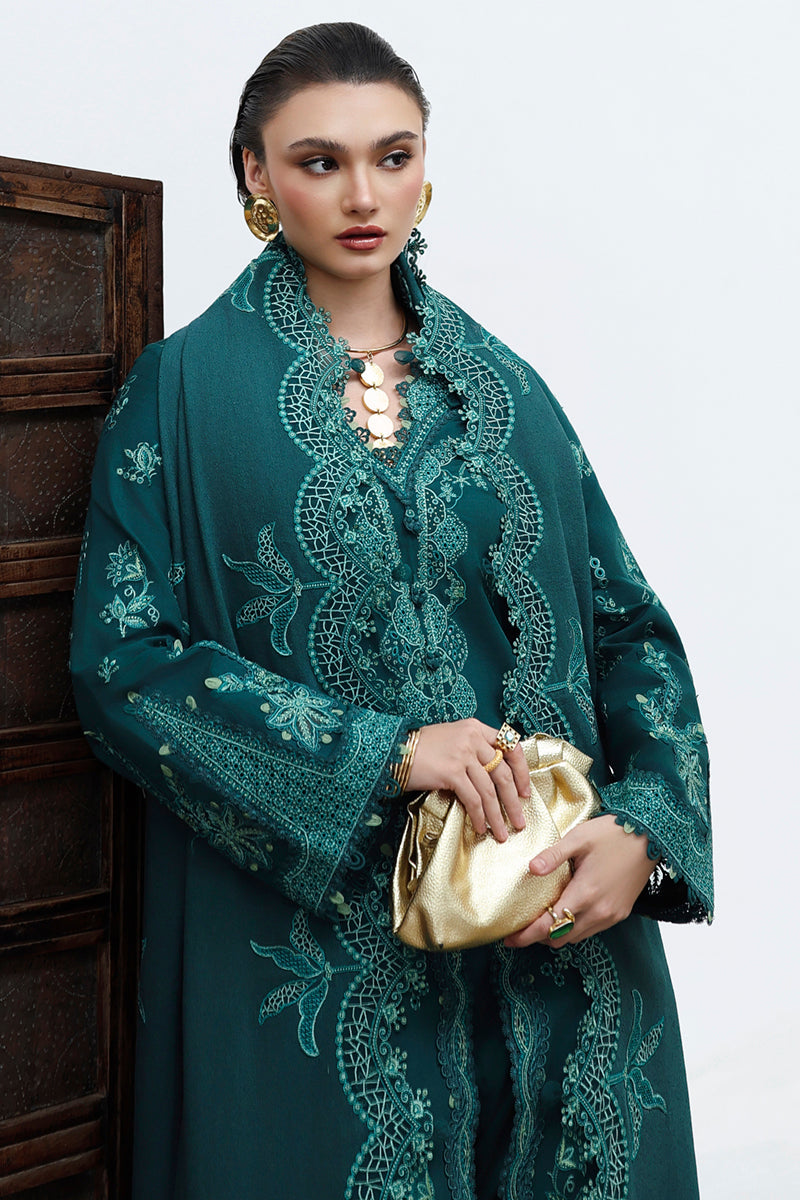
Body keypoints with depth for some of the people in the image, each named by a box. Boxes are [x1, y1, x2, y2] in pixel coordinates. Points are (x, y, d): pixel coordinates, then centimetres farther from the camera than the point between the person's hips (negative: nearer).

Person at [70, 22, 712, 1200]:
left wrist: (645, 827, -10)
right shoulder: (187, 388, -1)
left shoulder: (505, 385, 10)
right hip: (314, 936, -3)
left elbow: (628, 623, 7)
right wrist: (383, 754, -18)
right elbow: (123, 658, -8)